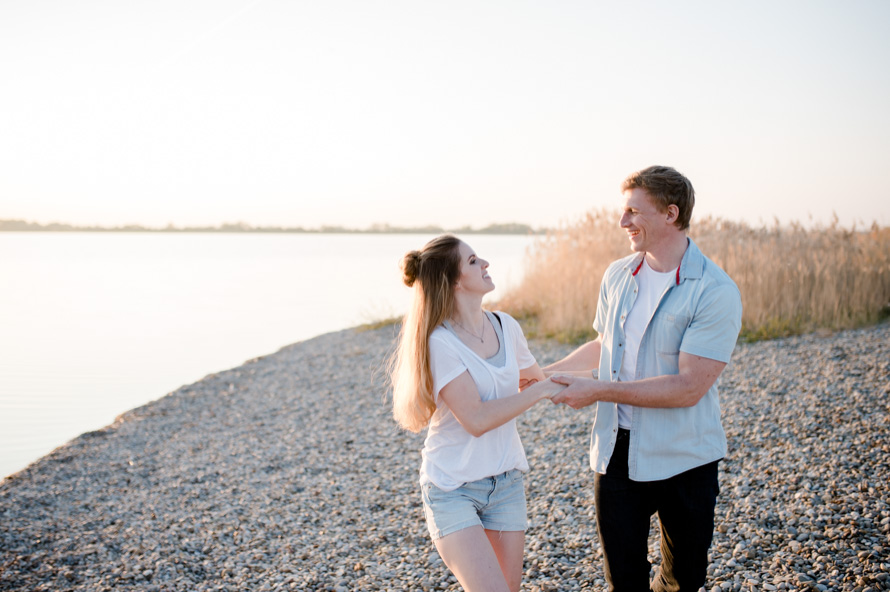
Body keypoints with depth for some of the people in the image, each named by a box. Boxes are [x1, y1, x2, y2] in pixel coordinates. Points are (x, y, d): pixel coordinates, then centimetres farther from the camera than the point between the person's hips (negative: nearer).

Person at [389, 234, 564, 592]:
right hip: (452, 488, -6)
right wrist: (541, 391, -19)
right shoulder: (440, 342, -18)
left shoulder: (505, 327, 1)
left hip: (505, 481, 6)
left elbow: (534, 376, 20)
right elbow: (476, 420, -24)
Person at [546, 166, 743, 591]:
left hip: (683, 460, -4)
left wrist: (599, 390, -20)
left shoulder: (715, 292, -16)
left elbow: (688, 387, -21)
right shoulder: (617, 276, 4)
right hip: (616, 452, 4)